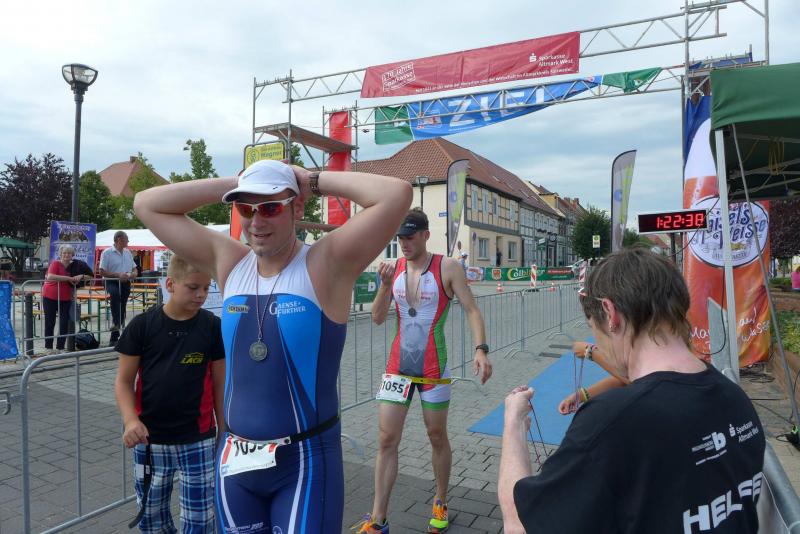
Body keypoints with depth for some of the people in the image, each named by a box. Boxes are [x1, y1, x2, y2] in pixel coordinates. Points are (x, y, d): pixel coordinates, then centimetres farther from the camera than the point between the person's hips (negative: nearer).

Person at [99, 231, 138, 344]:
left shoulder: (128, 253, 13)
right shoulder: (107, 253, -5)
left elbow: (134, 268, 19)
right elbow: (102, 272, -11)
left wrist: (133, 274, -4)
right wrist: (118, 275, -20)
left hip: (125, 283, 6)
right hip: (112, 282, -6)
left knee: (122, 308, 5)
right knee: (115, 294, -38)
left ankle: (115, 336, 14)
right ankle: (116, 323, -35)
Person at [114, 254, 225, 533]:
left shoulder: (213, 326, -5)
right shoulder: (143, 324, -6)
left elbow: (220, 384, 2)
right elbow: (124, 380, 1)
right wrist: (131, 420, -16)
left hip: (198, 442, -1)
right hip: (149, 440, 1)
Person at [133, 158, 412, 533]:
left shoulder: (325, 264, -13)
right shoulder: (228, 262, 1)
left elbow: (396, 195, -24)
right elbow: (147, 205, 4)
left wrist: (313, 180, -13)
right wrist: (233, 184, -4)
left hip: (305, 460, -5)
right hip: (235, 457, 5)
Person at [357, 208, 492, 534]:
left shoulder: (448, 268, -8)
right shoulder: (393, 268, 1)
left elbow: (471, 310, -11)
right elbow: (377, 318, -1)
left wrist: (480, 349, -25)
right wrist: (385, 284, -17)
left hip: (434, 369, -2)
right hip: (397, 367, 3)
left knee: (437, 437, 13)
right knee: (387, 440, 4)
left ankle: (441, 504, 34)